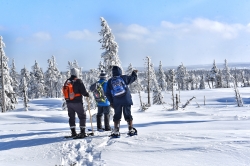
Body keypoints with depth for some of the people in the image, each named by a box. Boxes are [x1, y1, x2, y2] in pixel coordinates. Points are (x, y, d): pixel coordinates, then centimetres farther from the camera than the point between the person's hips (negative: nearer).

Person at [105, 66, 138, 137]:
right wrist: (134, 73, 33)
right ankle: (131, 130, 11)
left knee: (117, 117, 8)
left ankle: (116, 132, 3)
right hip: (126, 100, -1)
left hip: (116, 102, 1)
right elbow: (133, 78, 13)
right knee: (128, 115, 9)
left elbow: (108, 93, 6)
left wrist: (111, 102, 13)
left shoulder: (110, 81, 5)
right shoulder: (123, 77, -1)